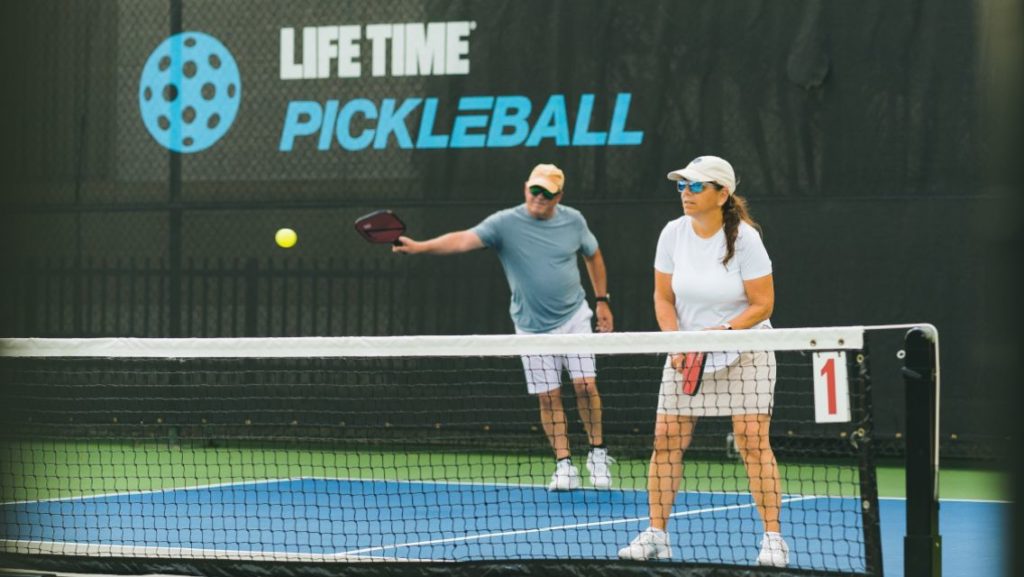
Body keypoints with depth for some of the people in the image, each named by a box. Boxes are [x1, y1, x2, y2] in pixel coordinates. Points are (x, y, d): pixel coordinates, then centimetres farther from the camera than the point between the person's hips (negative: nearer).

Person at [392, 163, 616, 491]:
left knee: (585, 384, -8)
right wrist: (421, 247, -41)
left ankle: (598, 453, 11)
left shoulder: (573, 221, -2)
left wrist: (602, 300, 14)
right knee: (548, 397, 0)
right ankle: (564, 466, 8)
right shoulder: (505, 223, -12)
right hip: (533, 327, -1)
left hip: (575, 316, 1)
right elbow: (464, 239, -25)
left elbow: (592, 255, 16)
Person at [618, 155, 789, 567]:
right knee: (666, 439, -3)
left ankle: (773, 538, -7)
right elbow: (663, 296, 3)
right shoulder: (674, 233, -5)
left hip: (743, 351, -4)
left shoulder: (744, 237, -16)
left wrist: (723, 331, -25)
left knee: (752, 439, -14)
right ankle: (655, 535, 6)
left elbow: (762, 303, -13)